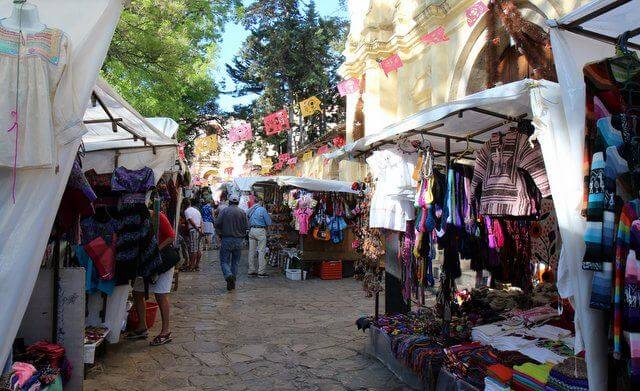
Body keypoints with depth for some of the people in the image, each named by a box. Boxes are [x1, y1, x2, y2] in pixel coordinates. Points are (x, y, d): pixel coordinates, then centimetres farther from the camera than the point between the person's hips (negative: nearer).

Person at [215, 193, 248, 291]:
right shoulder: (242, 212, 1)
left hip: (226, 240, -2)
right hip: (238, 241, 2)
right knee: (235, 262, 12)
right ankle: (232, 283, 14)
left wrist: (220, 235, 9)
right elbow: (246, 226, 0)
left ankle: (228, 275, -24)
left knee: (224, 261, 3)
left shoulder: (224, 211, -4)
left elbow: (217, 224, -6)